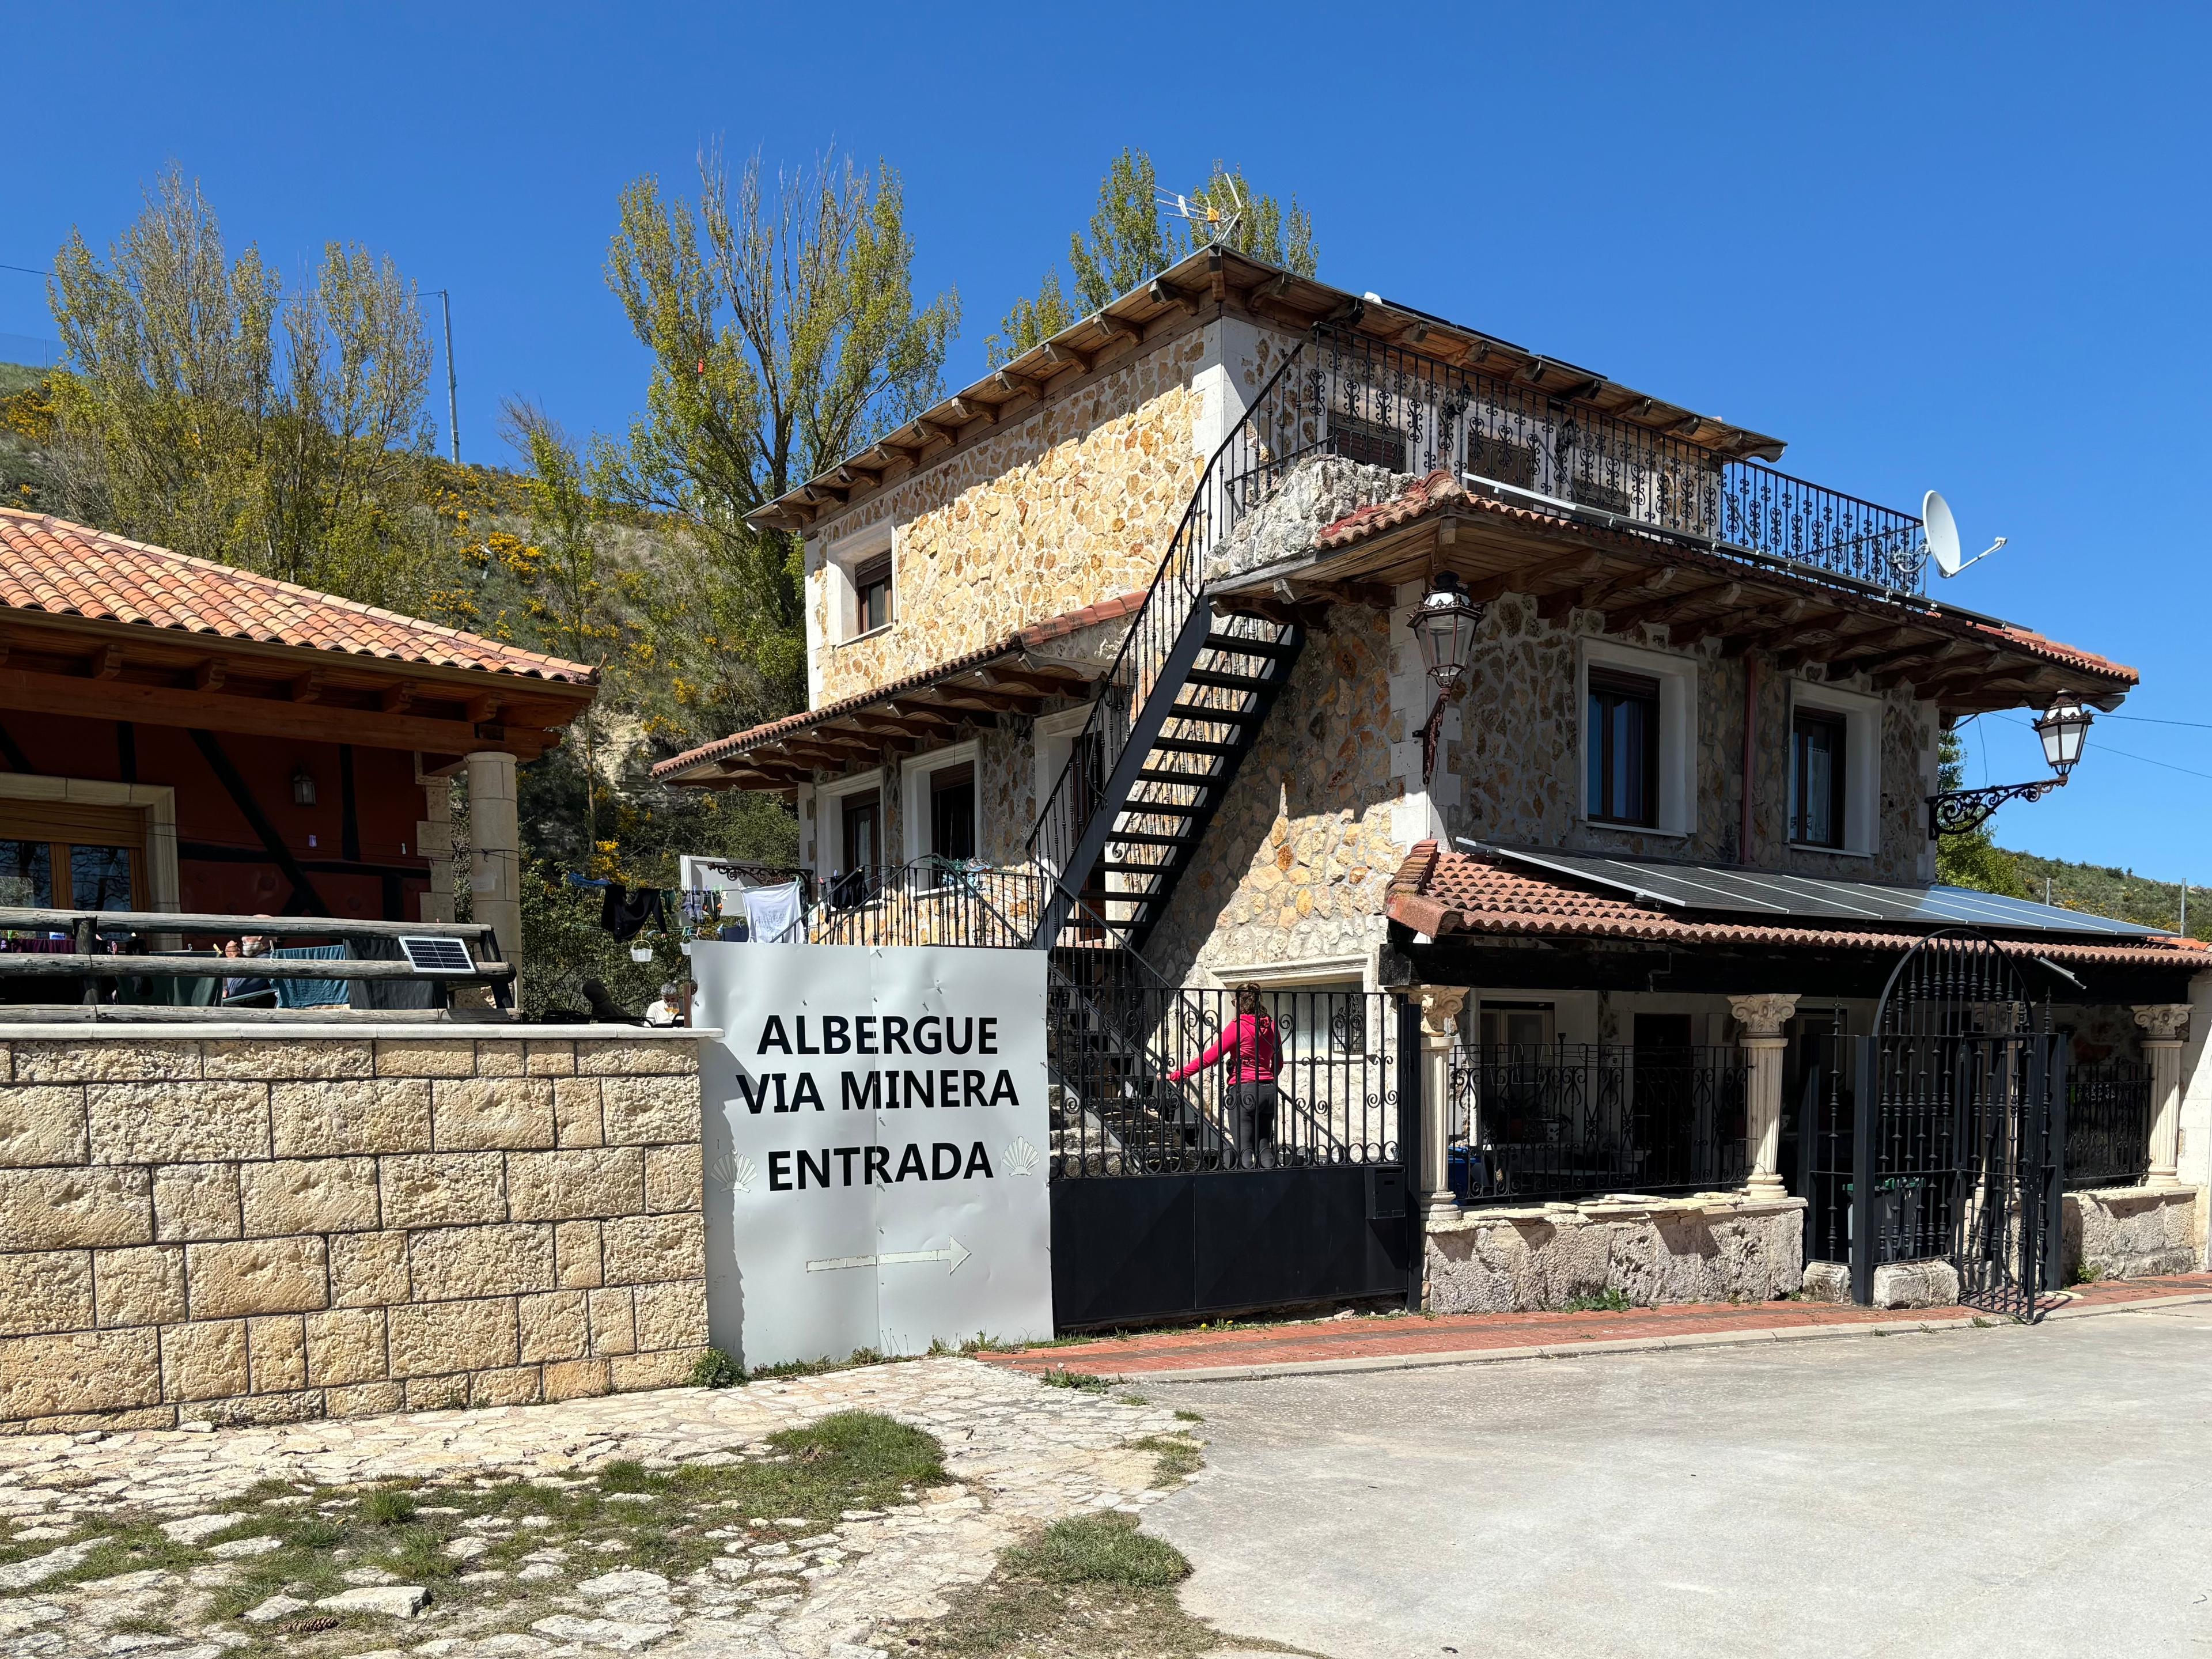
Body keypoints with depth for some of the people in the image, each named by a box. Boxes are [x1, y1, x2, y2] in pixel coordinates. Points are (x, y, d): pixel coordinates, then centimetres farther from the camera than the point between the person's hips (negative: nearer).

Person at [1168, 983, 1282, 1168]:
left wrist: (1177, 1075, -6)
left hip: (1244, 1091, -6)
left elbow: (1209, 1057, -11)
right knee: (1264, 1147, 10)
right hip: (1269, 1091, 6)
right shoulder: (1271, 1026, 7)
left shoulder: (1238, 1026, -9)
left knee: (1244, 1150, -3)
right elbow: (1278, 1064, 18)